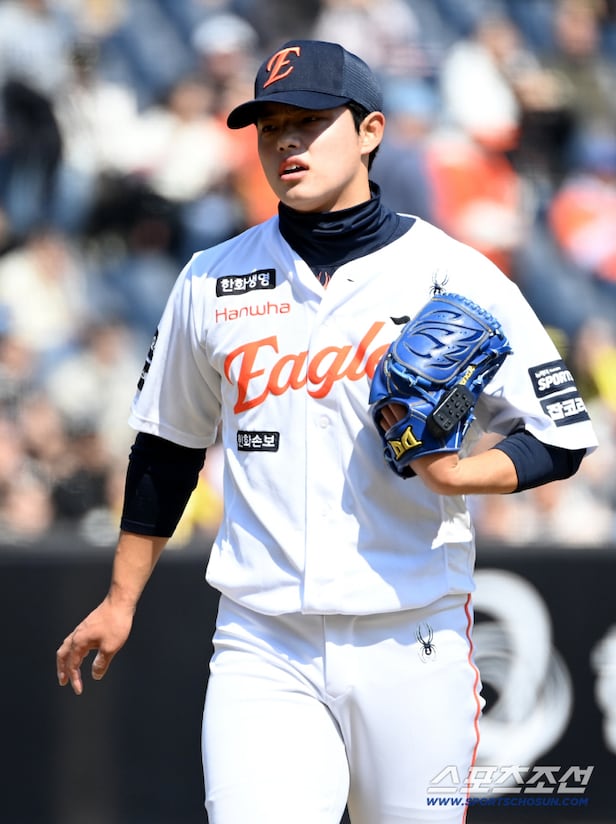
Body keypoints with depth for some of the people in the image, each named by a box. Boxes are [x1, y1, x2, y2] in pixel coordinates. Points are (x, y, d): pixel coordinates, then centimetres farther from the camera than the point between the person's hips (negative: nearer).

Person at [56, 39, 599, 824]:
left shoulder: (455, 276, 0)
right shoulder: (211, 281, 9)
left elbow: (560, 438, 2)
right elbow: (169, 445, 20)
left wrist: (458, 472, -17)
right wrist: (120, 601, 22)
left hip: (413, 647, -1)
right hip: (261, 649, 1)